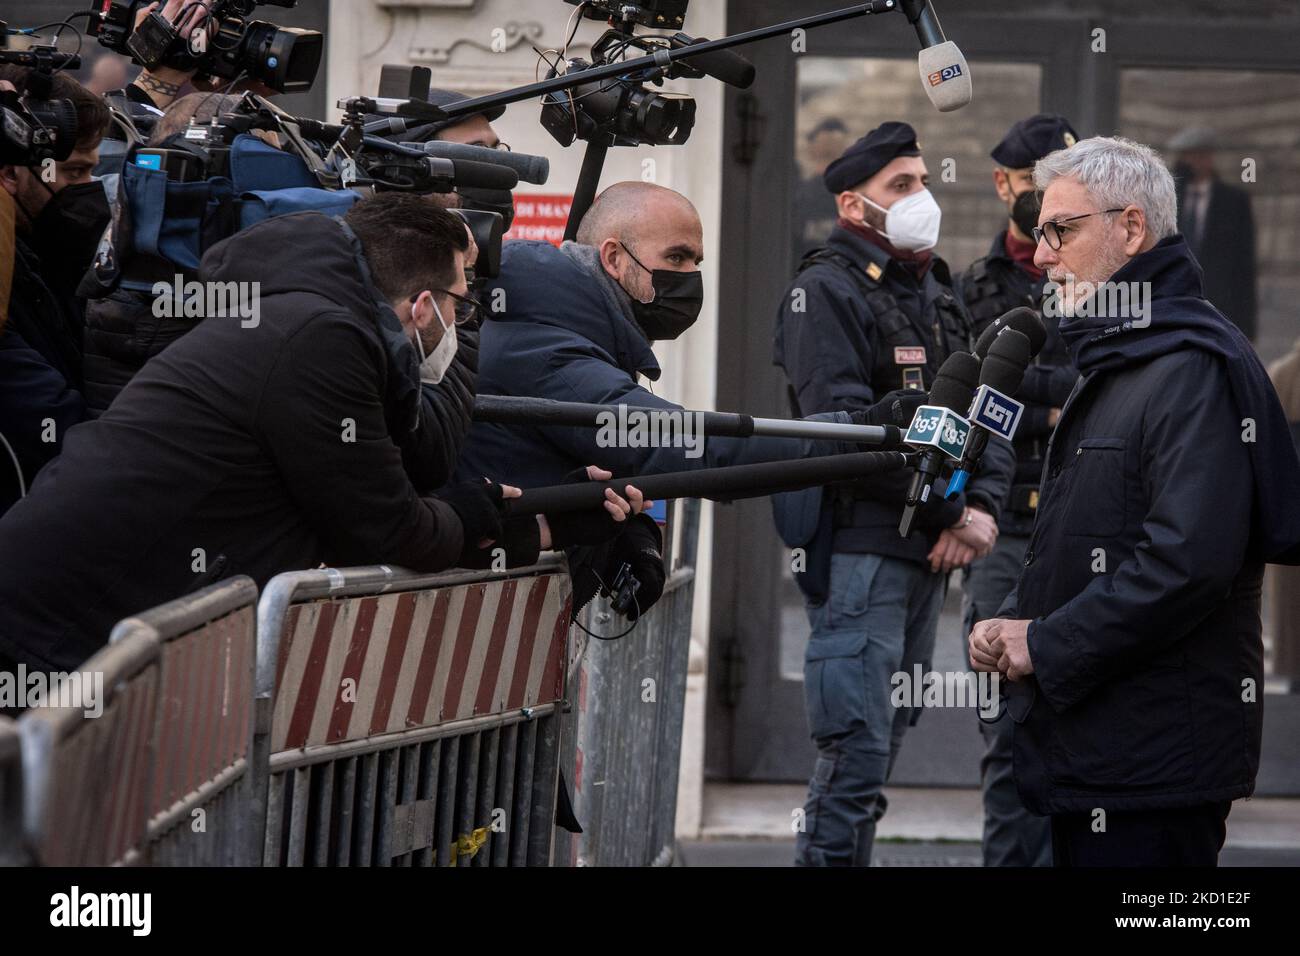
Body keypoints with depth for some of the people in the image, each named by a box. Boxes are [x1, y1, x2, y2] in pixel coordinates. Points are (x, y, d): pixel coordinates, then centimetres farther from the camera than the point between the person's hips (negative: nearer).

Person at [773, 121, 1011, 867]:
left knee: (884, 744, 13)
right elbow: (847, 427, -17)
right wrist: (949, 510, -16)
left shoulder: (937, 293, 18)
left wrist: (982, 506, -6)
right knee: (858, 753, -12)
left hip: (930, 553, 8)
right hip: (859, 547, -8)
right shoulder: (827, 290, -7)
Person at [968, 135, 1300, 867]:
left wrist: (1047, 646, -17)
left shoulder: (1192, 369, -14)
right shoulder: (1113, 364, 20)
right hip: (1092, 751, 10)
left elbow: (1189, 559, -25)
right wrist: (1011, 624, 6)